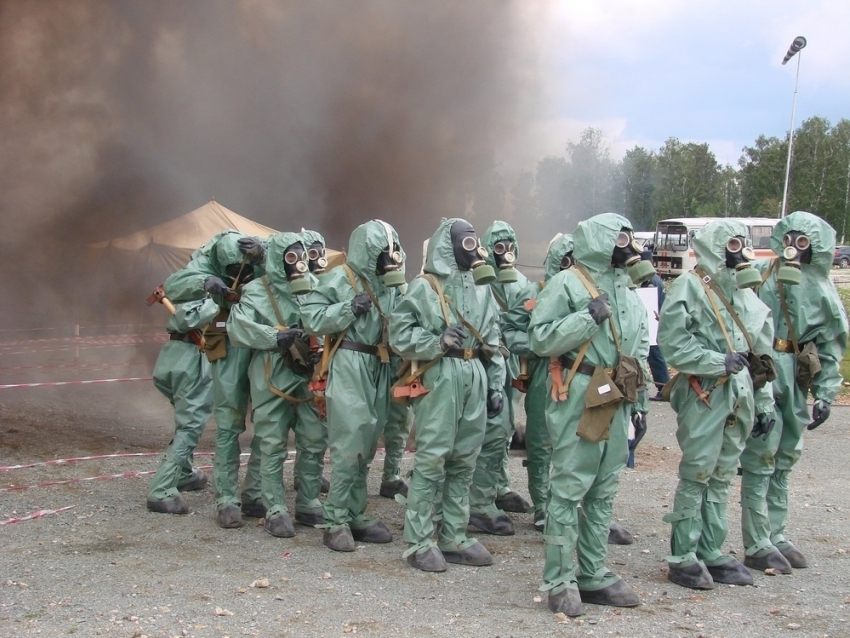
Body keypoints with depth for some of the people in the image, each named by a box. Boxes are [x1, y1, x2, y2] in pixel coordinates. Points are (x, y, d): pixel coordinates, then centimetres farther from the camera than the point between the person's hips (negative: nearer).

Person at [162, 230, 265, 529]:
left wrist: (262, 254, -34)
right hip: (228, 349, -2)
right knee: (228, 424, -2)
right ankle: (226, 501, 2)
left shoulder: (263, 260, -5)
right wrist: (204, 281, -37)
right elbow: (173, 287, -18)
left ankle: (255, 494, 15)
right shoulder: (208, 261, -7)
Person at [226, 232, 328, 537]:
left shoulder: (313, 287, 8)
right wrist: (277, 337, -23)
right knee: (273, 446, 1)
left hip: (309, 377, 5)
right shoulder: (258, 291, -5)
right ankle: (275, 511, 8)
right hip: (273, 378, -4)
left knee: (314, 443, 9)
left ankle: (308, 505, 23)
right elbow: (237, 328, -16)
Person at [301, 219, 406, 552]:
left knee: (366, 446, 11)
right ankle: (336, 521, -4)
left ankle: (355, 515, 19)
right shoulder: (339, 279, -6)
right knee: (348, 445, -10)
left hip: (381, 369, 7)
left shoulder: (392, 284, 12)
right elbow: (310, 317, -10)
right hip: (350, 367, -7)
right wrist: (349, 308, -16)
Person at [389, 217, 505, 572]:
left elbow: (492, 341, 19)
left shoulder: (481, 287, 16)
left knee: (464, 462, 10)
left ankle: (454, 537, 19)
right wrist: (436, 342, -17)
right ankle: (419, 542, 0)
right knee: (431, 460, -6)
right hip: (440, 378, -6)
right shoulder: (426, 286, -3)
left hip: (475, 379, 6)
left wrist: (496, 385, 15)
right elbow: (399, 333, -7)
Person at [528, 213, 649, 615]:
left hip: (617, 401, 8)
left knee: (603, 491, 12)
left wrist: (639, 401, 19)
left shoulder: (626, 289, 17)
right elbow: (540, 339, -15)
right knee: (568, 488, -7)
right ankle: (560, 581, -3)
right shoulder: (567, 284, -7)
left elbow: (639, 348, 23)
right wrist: (587, 318, -21)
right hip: (579, 397, -8)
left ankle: (593, 574, 20)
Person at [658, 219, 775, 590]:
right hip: (704, 395, -7)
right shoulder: (689, 288, -8)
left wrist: (764, 401, 17)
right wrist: (719, 362, -19)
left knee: (721, 477, 12)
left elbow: (760, 353, 20)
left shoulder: (745, 293, 17)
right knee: (696, 474, -4)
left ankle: (711, 552, 19)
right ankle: (682, 557, 3)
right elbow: (673, 344, -16)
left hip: (739, 396, 7)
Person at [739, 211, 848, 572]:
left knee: (783, 461, 14)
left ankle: (775, 536, 26)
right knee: (760, 459, -4)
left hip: (795, 379, 5)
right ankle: (757, 546, 2)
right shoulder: (759, 273, -3)